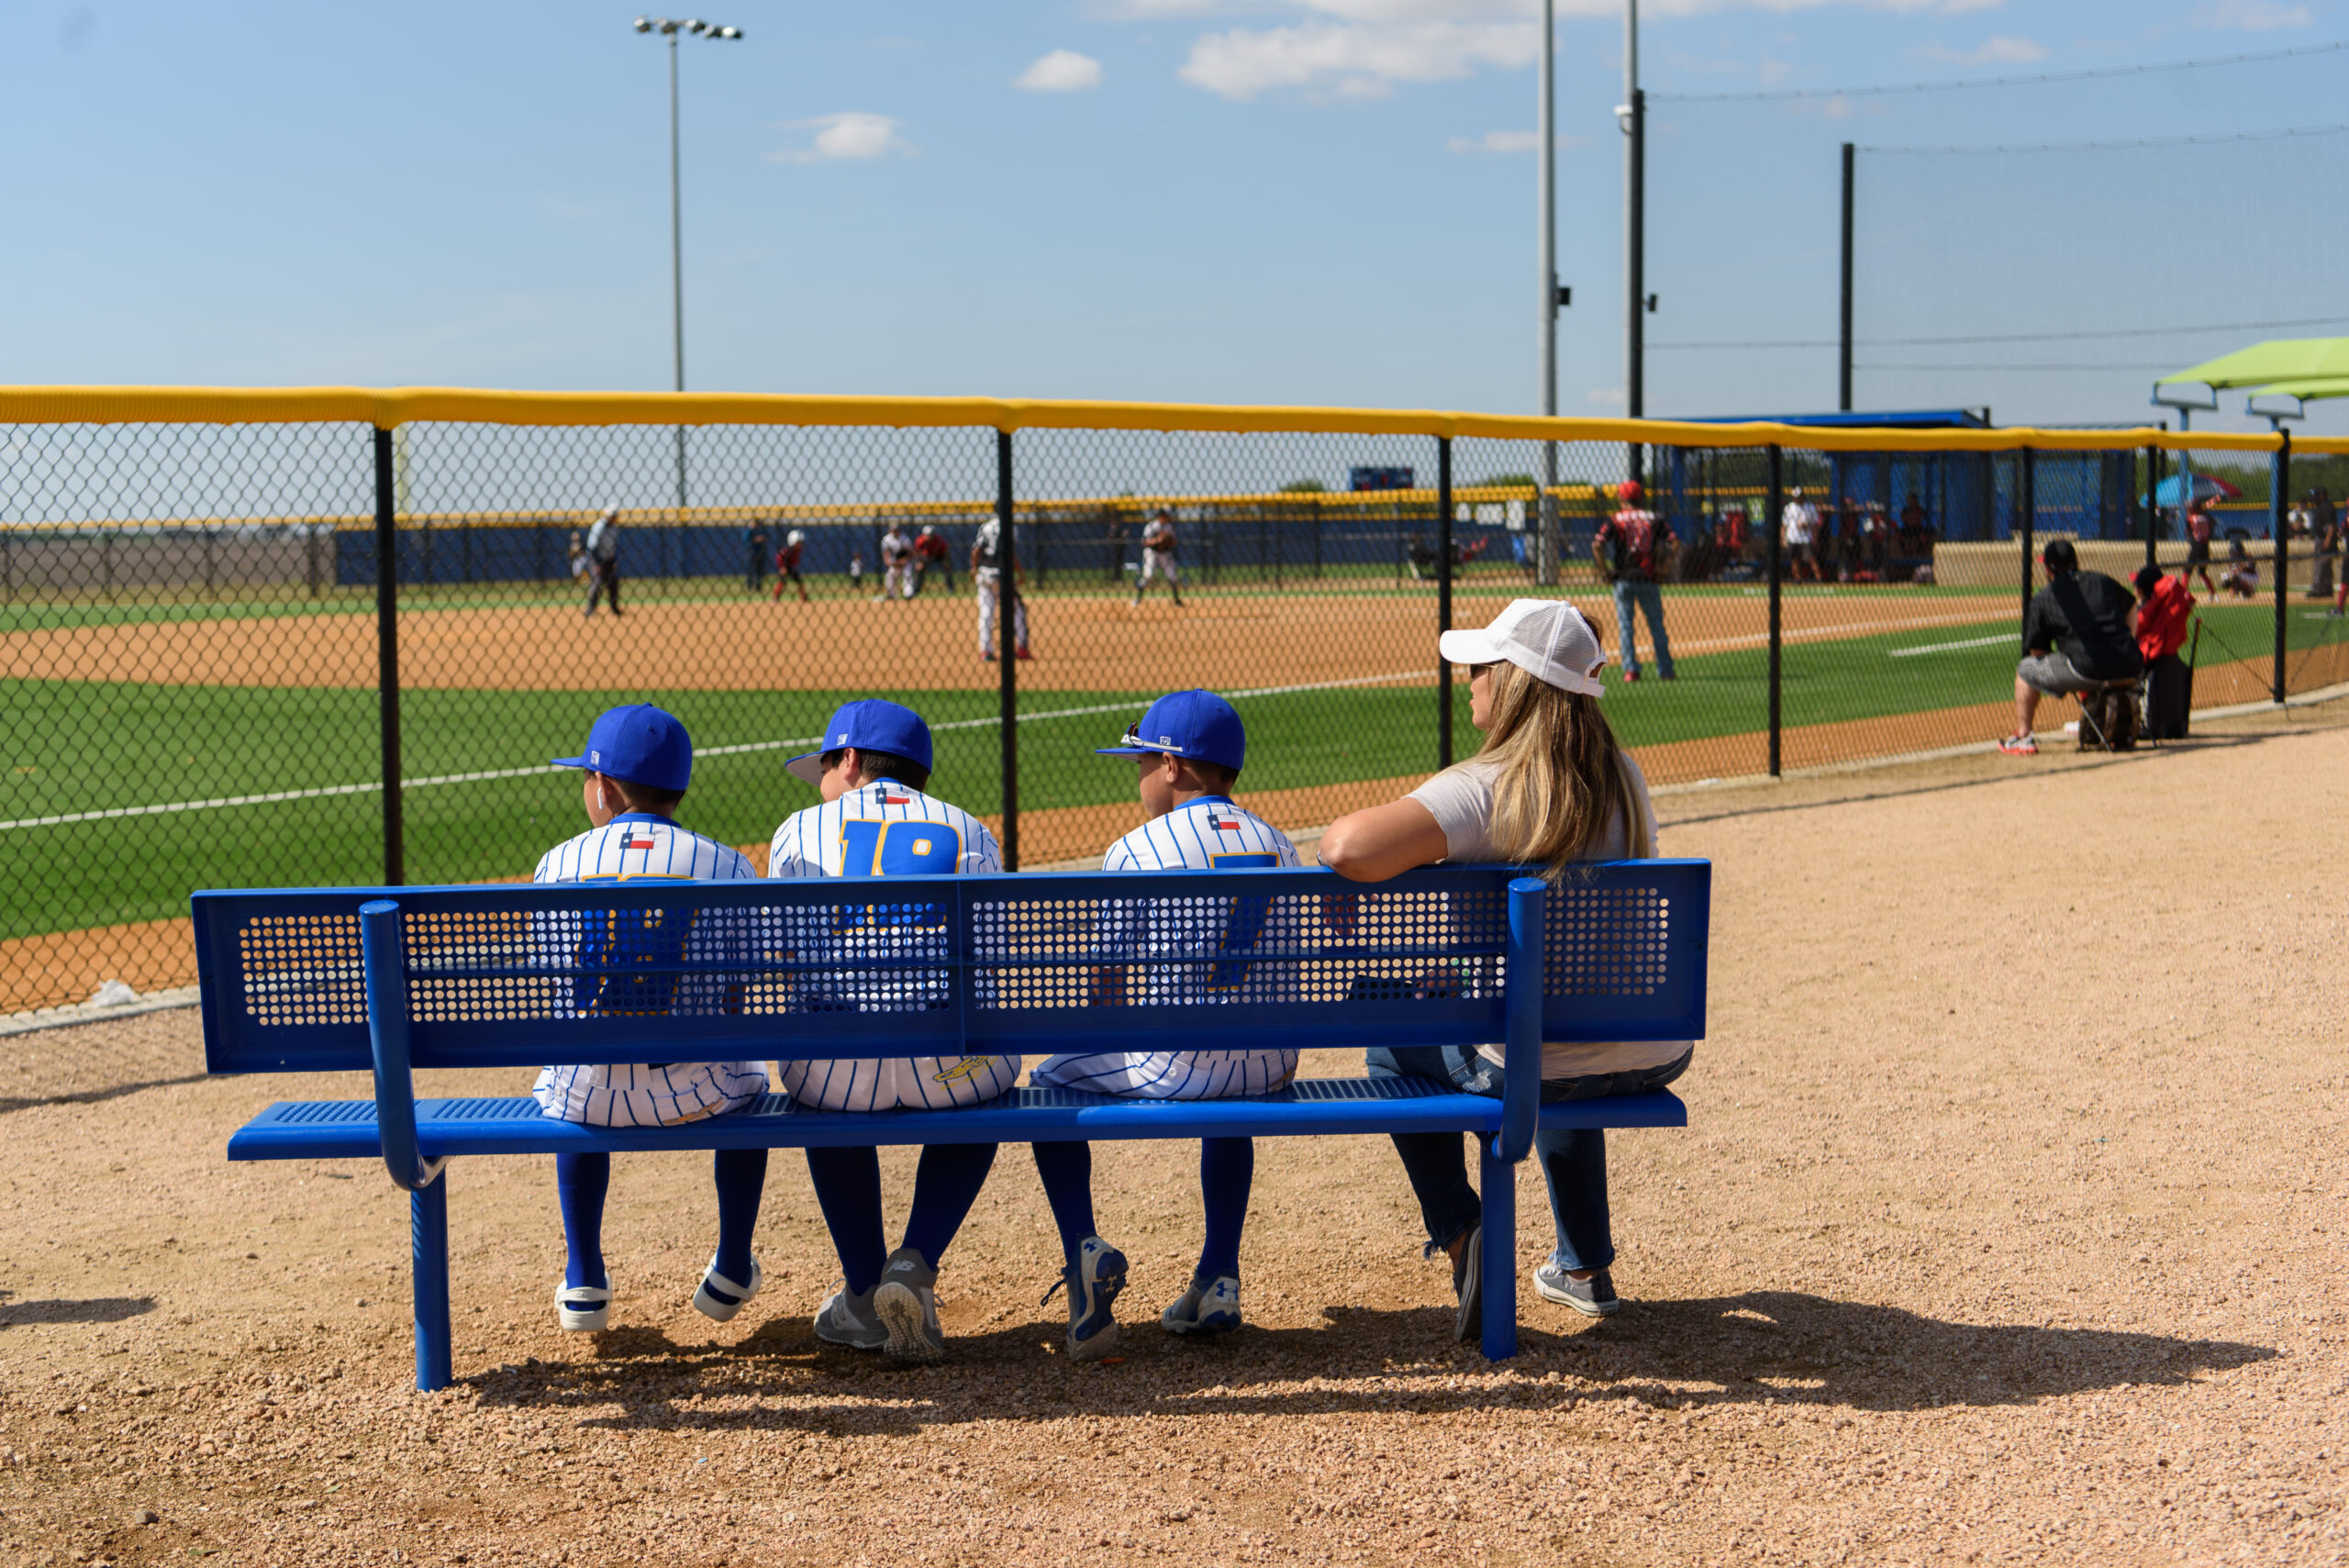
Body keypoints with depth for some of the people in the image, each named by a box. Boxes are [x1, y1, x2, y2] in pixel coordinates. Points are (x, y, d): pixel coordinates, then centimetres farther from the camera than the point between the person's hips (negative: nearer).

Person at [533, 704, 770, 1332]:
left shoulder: (556, 864, 0)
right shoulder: (726, 866, -2)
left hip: (588, 1094, 1)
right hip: (695, 1093, -1)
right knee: (747, 1082, 34)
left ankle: (583, 1281, 37)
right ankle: (732, 1274, 42)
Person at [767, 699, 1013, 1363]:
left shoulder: (799, 832, 15)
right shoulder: (971, 834, 18)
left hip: (838, 1068, 0)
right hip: (951, 1064, 0)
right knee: (977, 1106, 36)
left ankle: (864, 1292, 31)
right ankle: (916, 1266, 14)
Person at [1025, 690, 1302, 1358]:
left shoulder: (1134, 851, -8)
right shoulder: (1278, 845, 8)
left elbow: (1107, 987, -7)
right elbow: (1285, 969, 13)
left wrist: (1128, 1038, 13)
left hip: (1169, 1066, -5)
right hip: (1271, 1066, 5)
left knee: (1051, 1084, 21)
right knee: (1230, 1099, 40)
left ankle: (1083, 1248, 2)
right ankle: (1218, 1279, 31)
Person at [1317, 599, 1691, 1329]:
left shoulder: (1481, 790, -18)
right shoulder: (1624, 777, 3)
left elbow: (1349, 850, -32)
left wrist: (1342, 835, -9)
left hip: (1532, 1067, -6)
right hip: (1657, 1059, 6)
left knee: (1393, 1044, 24)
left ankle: (1460, 1232, 14)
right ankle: (1586, 1268, 45)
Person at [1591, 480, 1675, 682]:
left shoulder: (1615, 520, 1)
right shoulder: (1654, 519, 8)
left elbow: (1597, 545, -11)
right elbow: (1671, 540, -5)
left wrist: (1606, 571, -5)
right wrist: (1661, 566, 1)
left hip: (1623, 580, -2)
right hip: (1649, 579, 2)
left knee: (1625, 625, 4)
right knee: (1657, 625, 9)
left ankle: (1630, 668, -5)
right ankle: (1665, 670, 11)